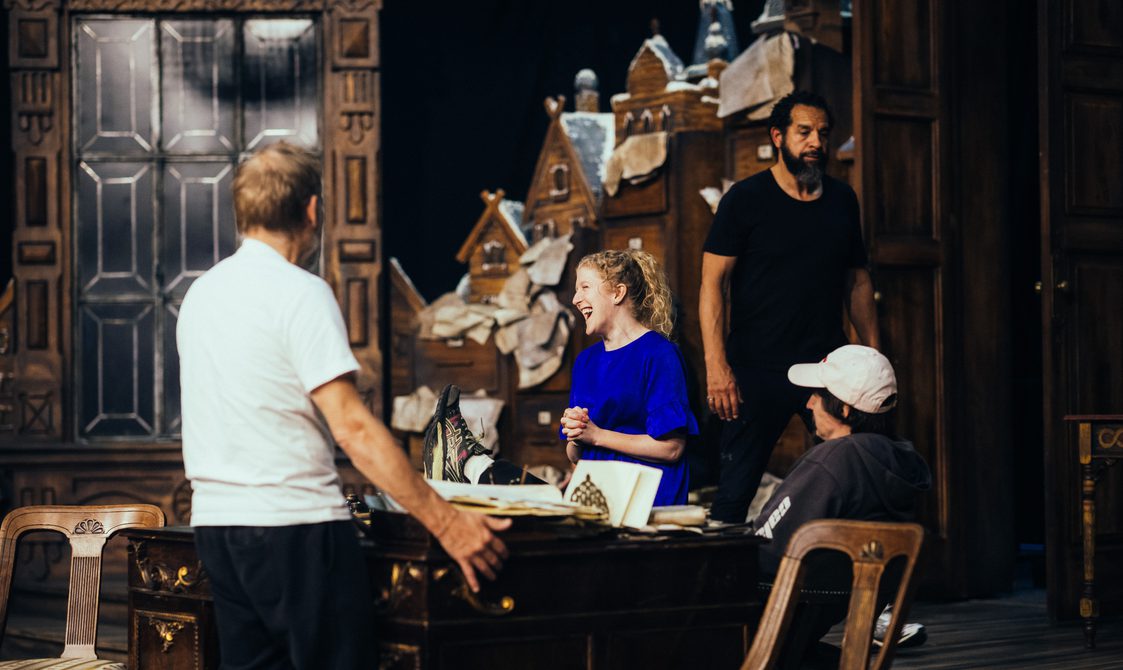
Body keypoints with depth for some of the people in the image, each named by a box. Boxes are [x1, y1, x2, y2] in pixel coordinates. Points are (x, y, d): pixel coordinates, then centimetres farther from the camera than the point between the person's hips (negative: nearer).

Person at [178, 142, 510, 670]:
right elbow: (352, 427, -17)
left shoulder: (200, 293, 12)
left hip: (215, 523, 8)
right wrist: (446, 522, -16)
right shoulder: (301, 293, -11)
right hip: (294, 525, -8)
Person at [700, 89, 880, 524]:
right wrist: (716, 366, -15)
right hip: (758, 370, -4)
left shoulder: (842, 200, 12)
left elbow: (857, 281, 18)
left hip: (829, 366, 4)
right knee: (736, 490, -4)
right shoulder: (746, 199, -2)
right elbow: (713, 283, -6)